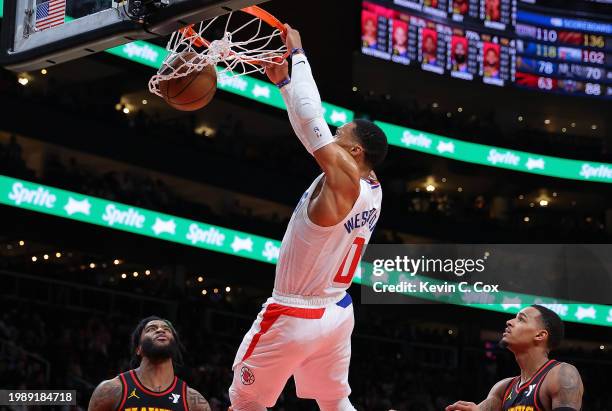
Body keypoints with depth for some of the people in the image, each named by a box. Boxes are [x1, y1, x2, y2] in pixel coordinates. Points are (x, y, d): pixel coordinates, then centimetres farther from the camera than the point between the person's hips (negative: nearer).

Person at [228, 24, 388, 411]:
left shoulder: (344, 180, -21)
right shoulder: (372, 189, 2)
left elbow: (312, 120, -22)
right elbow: (313, 131, 10)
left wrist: (298, 54, -11)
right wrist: (284, 82, 12)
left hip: (294, 317, -8)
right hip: (337, 313, 8)